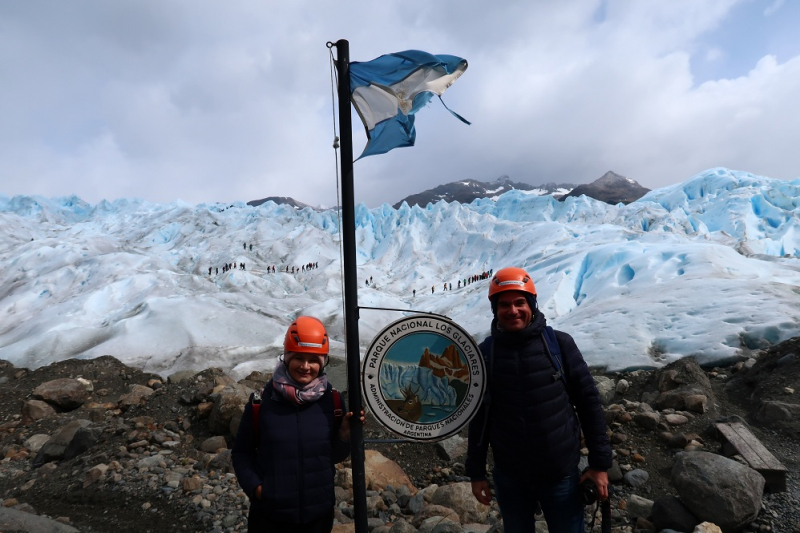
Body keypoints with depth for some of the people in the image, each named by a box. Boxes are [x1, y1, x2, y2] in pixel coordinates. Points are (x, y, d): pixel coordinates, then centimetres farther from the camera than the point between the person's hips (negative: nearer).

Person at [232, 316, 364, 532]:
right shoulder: (261, 400, -12)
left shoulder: (332, 400, -8)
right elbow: (241, 452, 0)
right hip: (269, 514, -1)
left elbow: (334, 457, 1)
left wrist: (345, 434, -16)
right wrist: (255, 486, -12)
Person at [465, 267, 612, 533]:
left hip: (561, 473, -1)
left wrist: (600, 462, -3)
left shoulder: (560, 343, -10)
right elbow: (479, 414, 1)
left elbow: (588, 402, -4)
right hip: (509, 476, 2)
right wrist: (476, 471, 4)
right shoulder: (485, 353, -5)